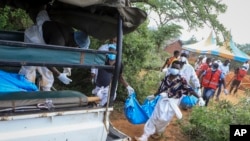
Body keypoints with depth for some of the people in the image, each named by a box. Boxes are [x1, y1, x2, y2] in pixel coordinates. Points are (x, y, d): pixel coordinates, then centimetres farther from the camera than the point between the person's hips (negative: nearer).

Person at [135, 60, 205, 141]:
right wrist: (153, 96, 25)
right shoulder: (166, 78, 0)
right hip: (163, 100, 4)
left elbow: (190, 89, -19)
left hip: (172, 103, -4)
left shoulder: (181, 80, -15)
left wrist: (199, 98, -30)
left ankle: (158, 133, 32)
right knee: (154, 117, 5)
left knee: (164, 120, -1)